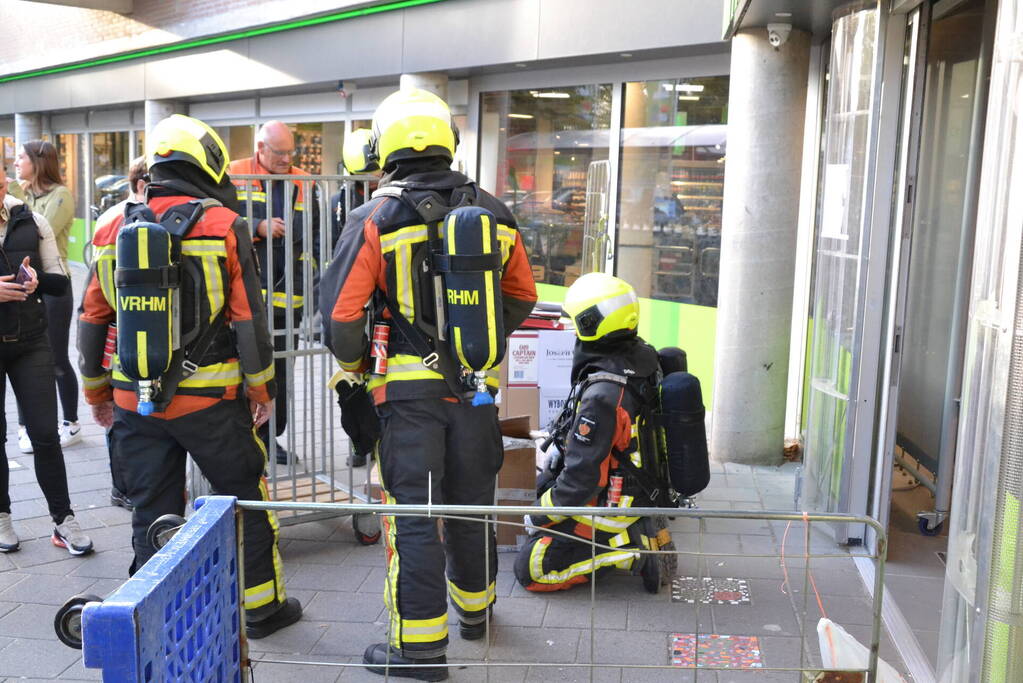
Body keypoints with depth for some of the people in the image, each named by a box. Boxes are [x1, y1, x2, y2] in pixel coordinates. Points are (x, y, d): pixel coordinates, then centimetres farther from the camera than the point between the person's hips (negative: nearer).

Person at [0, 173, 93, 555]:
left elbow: (61, 283, 3)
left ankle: (63, 520, 9)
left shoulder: (31, 223, 1)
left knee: (45, 434, 0)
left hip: (31, 341, 1)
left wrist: (38, 280, -18)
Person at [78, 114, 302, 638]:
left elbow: (92, 320, 9)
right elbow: (248, 318, -10)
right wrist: (261, 388, 0)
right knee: (246, 498, 13)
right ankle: (262, 607, 24)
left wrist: (97, 392, 20)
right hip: (208, 401, -4)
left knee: (151, 513, 13)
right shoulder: (224, 225, -8)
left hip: (135, 402, 4)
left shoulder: (115, 231, 5)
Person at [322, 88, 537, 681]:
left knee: (413, 512, 4)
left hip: (408, 387, -4)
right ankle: (474, 609, 39)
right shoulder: (493, 213, 3)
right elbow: (522, 297, 12)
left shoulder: (377, 219, -10)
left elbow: (340, 312, -11)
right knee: (472, 502, 19)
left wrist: (354, 362, 8)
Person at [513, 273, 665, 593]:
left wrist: (543, 511, -8)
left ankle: (625, 553, -7)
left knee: (528, 570, -1)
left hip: (607, 510, -9)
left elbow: (581, 478, -26)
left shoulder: (602, 395, -31)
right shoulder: (644, 360, -4)